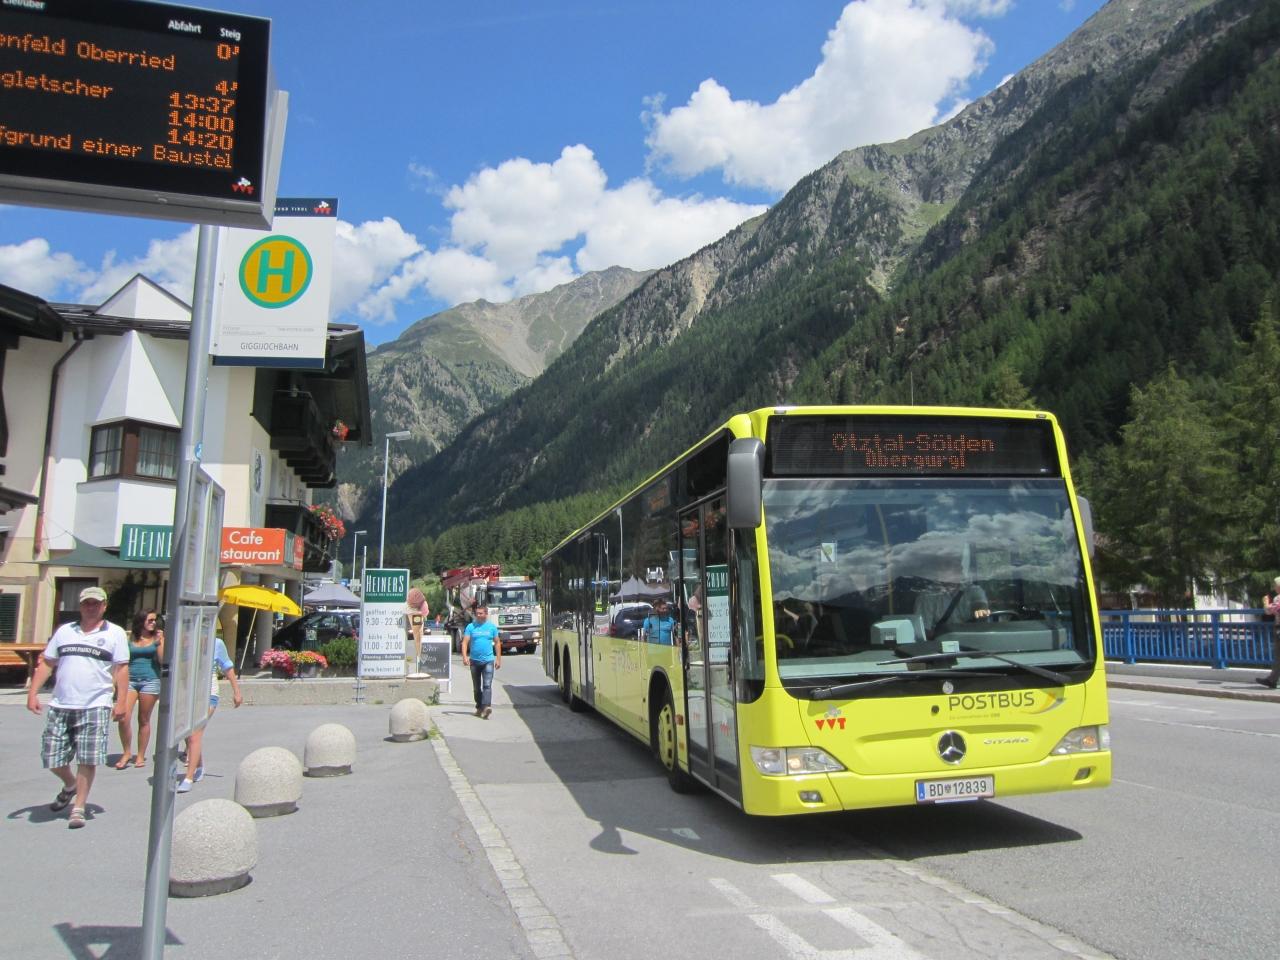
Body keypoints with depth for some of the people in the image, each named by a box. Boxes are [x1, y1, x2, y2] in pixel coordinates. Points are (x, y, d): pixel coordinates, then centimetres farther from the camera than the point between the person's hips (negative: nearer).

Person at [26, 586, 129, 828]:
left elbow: (121, 669, -2)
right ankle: (70, 785, 38)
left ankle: (79, 807, 9)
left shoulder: (115, 633, 2)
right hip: (60, 706, 4)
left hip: (95, 707, -4)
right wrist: (33, 692, 3)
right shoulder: (64, 631, 12)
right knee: (52, 758, 8)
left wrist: (121, 701, -9)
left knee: (88, 759, -5)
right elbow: (47, 663, 13)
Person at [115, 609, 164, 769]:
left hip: (150, 680, 0)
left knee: (144, 720, 6)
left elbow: (162, 660, -2)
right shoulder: (130, 638, 8)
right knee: (124, 718, -12)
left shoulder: (157, 637, 6)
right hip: (130, 679, 1)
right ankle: (126, 752, 6)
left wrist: (160, 641, -9)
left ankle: (141, 755, 17)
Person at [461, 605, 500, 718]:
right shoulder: (471, 627, 3)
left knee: (487, 685, -14)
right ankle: (479, 707, 23)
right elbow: (465, 642, -4)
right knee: (476, 687, 11)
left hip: (488, 660, -2)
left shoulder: (492, 627, 5)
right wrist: (465, 656, -18)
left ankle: (487, 707, -25)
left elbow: (497, 643, 9)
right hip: (474, 661, 2)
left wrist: (498, 659, 6)